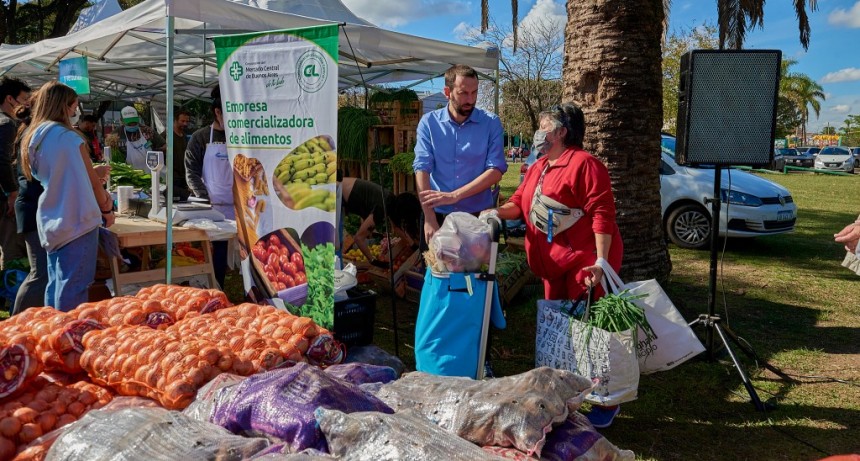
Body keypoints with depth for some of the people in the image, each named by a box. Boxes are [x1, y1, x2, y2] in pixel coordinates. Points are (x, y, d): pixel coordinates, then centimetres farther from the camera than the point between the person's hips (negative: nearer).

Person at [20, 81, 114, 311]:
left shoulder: (31, 139, 11)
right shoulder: (68, 137, -14)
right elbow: (92, 181, -7)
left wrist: (93, 173, 20)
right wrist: (107, 210, 6)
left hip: (49, 223, 8)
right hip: (76, 221, -8)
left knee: (55, 286, 15)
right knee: (72, 291, -4)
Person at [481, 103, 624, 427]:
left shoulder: (584, 164, -13)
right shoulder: (538, 169, 15)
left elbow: (601, 214, -20)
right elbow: (520, 203, 14)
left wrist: (601, 260, -26)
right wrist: (498, 213, -7)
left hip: (585, 260, -9)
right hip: (554, 262, 9)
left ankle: (607, 403, 11)